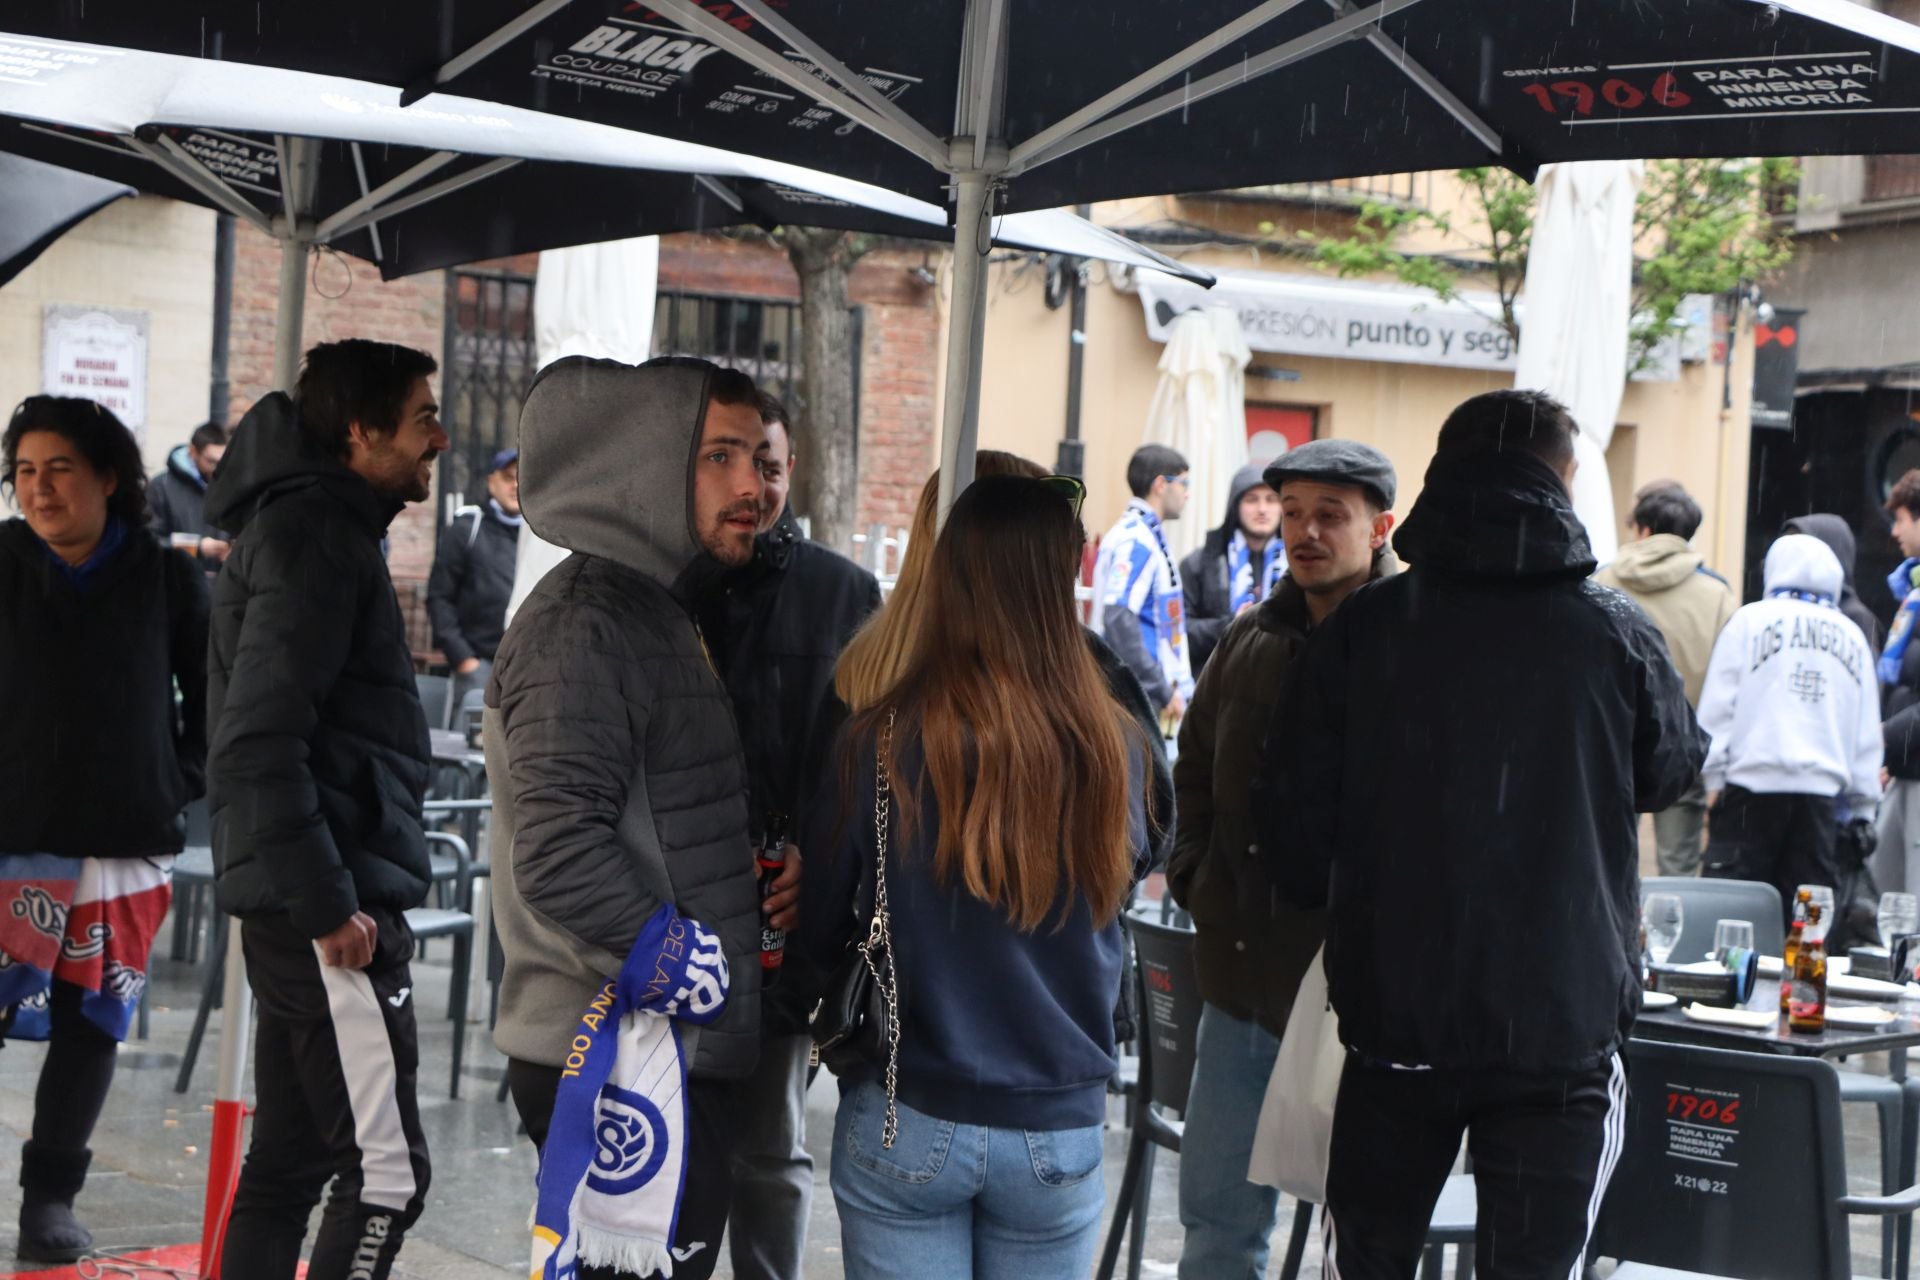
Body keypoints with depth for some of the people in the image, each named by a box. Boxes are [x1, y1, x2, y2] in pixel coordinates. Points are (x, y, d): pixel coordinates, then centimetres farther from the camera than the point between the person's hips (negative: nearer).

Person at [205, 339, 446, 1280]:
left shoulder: (313, 526, 18)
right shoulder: (315, 536, -14)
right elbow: (259, 740, -22)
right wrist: (327, 903, -20)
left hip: (306, 908, 10)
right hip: (334, 916, -10)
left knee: (287, 1164, 14)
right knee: (386, 1175, -9)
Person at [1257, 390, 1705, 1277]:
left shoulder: (1361, 629, -4)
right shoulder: (1616, 637, -6)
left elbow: (1292, 818, -1)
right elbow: (1671, 773, 13)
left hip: (1394, 1012, 2)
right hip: (1561, 1024, -1)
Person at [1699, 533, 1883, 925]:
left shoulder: (1750, 620, 2)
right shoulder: (1852, 636, 12)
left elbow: (1719, 705, -3)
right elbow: (1867, 732, 13)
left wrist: (1715, 776, 0)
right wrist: (1863, 805, 17)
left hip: (1754, 781, -3)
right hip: (1821, 789, 3)